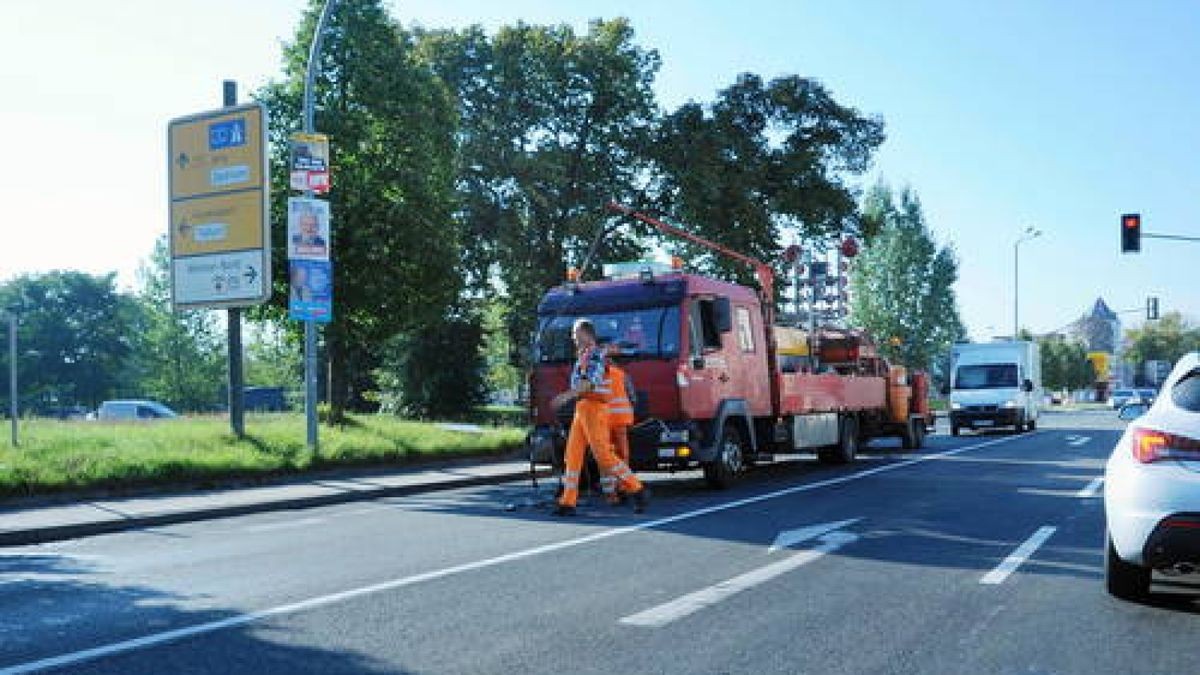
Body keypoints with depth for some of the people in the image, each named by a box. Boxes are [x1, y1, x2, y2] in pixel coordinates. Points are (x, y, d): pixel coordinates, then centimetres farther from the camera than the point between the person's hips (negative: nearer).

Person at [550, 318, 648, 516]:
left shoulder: (595, 354, -8)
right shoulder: (582, 355, 20)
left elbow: (590, 381, -22)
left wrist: (567, 395, -30)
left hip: (593, 408, -9)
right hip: (581, 409, 9)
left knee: (603, 455, -10)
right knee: (573, 455, 3)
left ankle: (637, 490, -1)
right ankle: (567, 503, 4)